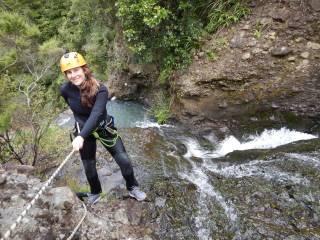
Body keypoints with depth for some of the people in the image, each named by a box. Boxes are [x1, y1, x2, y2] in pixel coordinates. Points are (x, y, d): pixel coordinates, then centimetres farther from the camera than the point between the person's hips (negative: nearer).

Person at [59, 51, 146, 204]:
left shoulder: (100, 89, -27)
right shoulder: (65, 90, -16)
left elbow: (95, 114, -37)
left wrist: (81, 136, -49)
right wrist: (80, 134, 6)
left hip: (105, 128, -2)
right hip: (83, 130, 2)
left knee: (124, 160, 0)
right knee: (89, 167, 13)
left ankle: (132, 188, 26)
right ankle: (95, 193, 41)